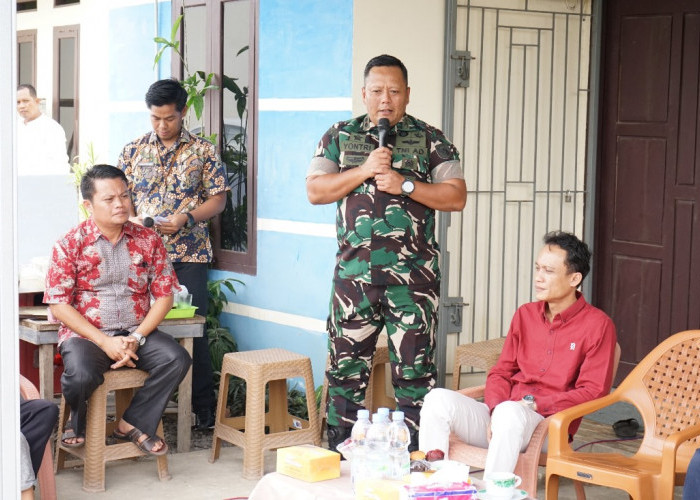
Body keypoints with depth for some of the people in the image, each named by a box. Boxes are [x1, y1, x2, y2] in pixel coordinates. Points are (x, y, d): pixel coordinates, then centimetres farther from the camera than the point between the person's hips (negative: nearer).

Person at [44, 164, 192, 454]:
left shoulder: (148, 240, 5)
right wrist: (105, 342, -16)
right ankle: (77, 424, 2)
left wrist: (137, 338, -12)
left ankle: (133, 423, -5)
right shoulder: (70, 245, -4)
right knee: (81, 374, -34)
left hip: (136, 333, 3)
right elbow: (58, 305, -7)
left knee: (177, 359, -24)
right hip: (86, 334, -3)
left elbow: (164, 295, 3)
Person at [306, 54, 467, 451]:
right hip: (354, 271, 2)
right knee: (347, 367, 5)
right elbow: (315, 191, 3)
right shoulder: (339, 137, 12)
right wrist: (363, 171, -8)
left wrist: (404, 185, -10)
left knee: (414, 368, 0)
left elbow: (456, 196, 1)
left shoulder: (430, 140, 7)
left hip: (414, 274, -1)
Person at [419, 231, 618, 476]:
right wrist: (496, 410, -7)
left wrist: (533, 404, -12)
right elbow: (501, 373, 15)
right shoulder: (525, 314, 17)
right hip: (502, 419, 5)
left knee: (510, 413, -40)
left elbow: (593, 391, -5)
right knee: (439, 399, -22)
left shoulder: (597, 325, 1)